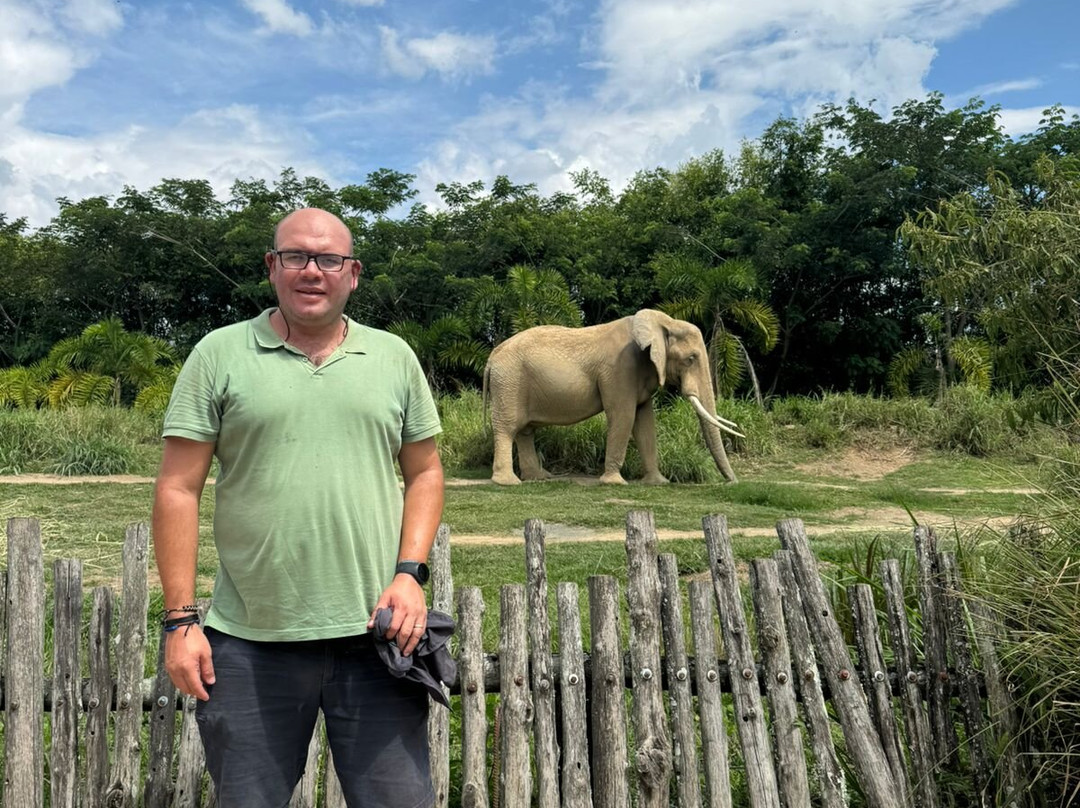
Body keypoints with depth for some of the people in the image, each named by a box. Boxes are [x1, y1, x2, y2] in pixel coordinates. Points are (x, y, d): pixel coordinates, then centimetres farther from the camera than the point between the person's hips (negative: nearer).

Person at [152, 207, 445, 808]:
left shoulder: (394, 357, 8)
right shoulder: (220, 354, 2)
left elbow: (425, 471, 11)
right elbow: (179, 489, 0)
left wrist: (410, 572, -2)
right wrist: (181, 619, -4)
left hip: (375, 633, 1)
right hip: (250, 644, -1)